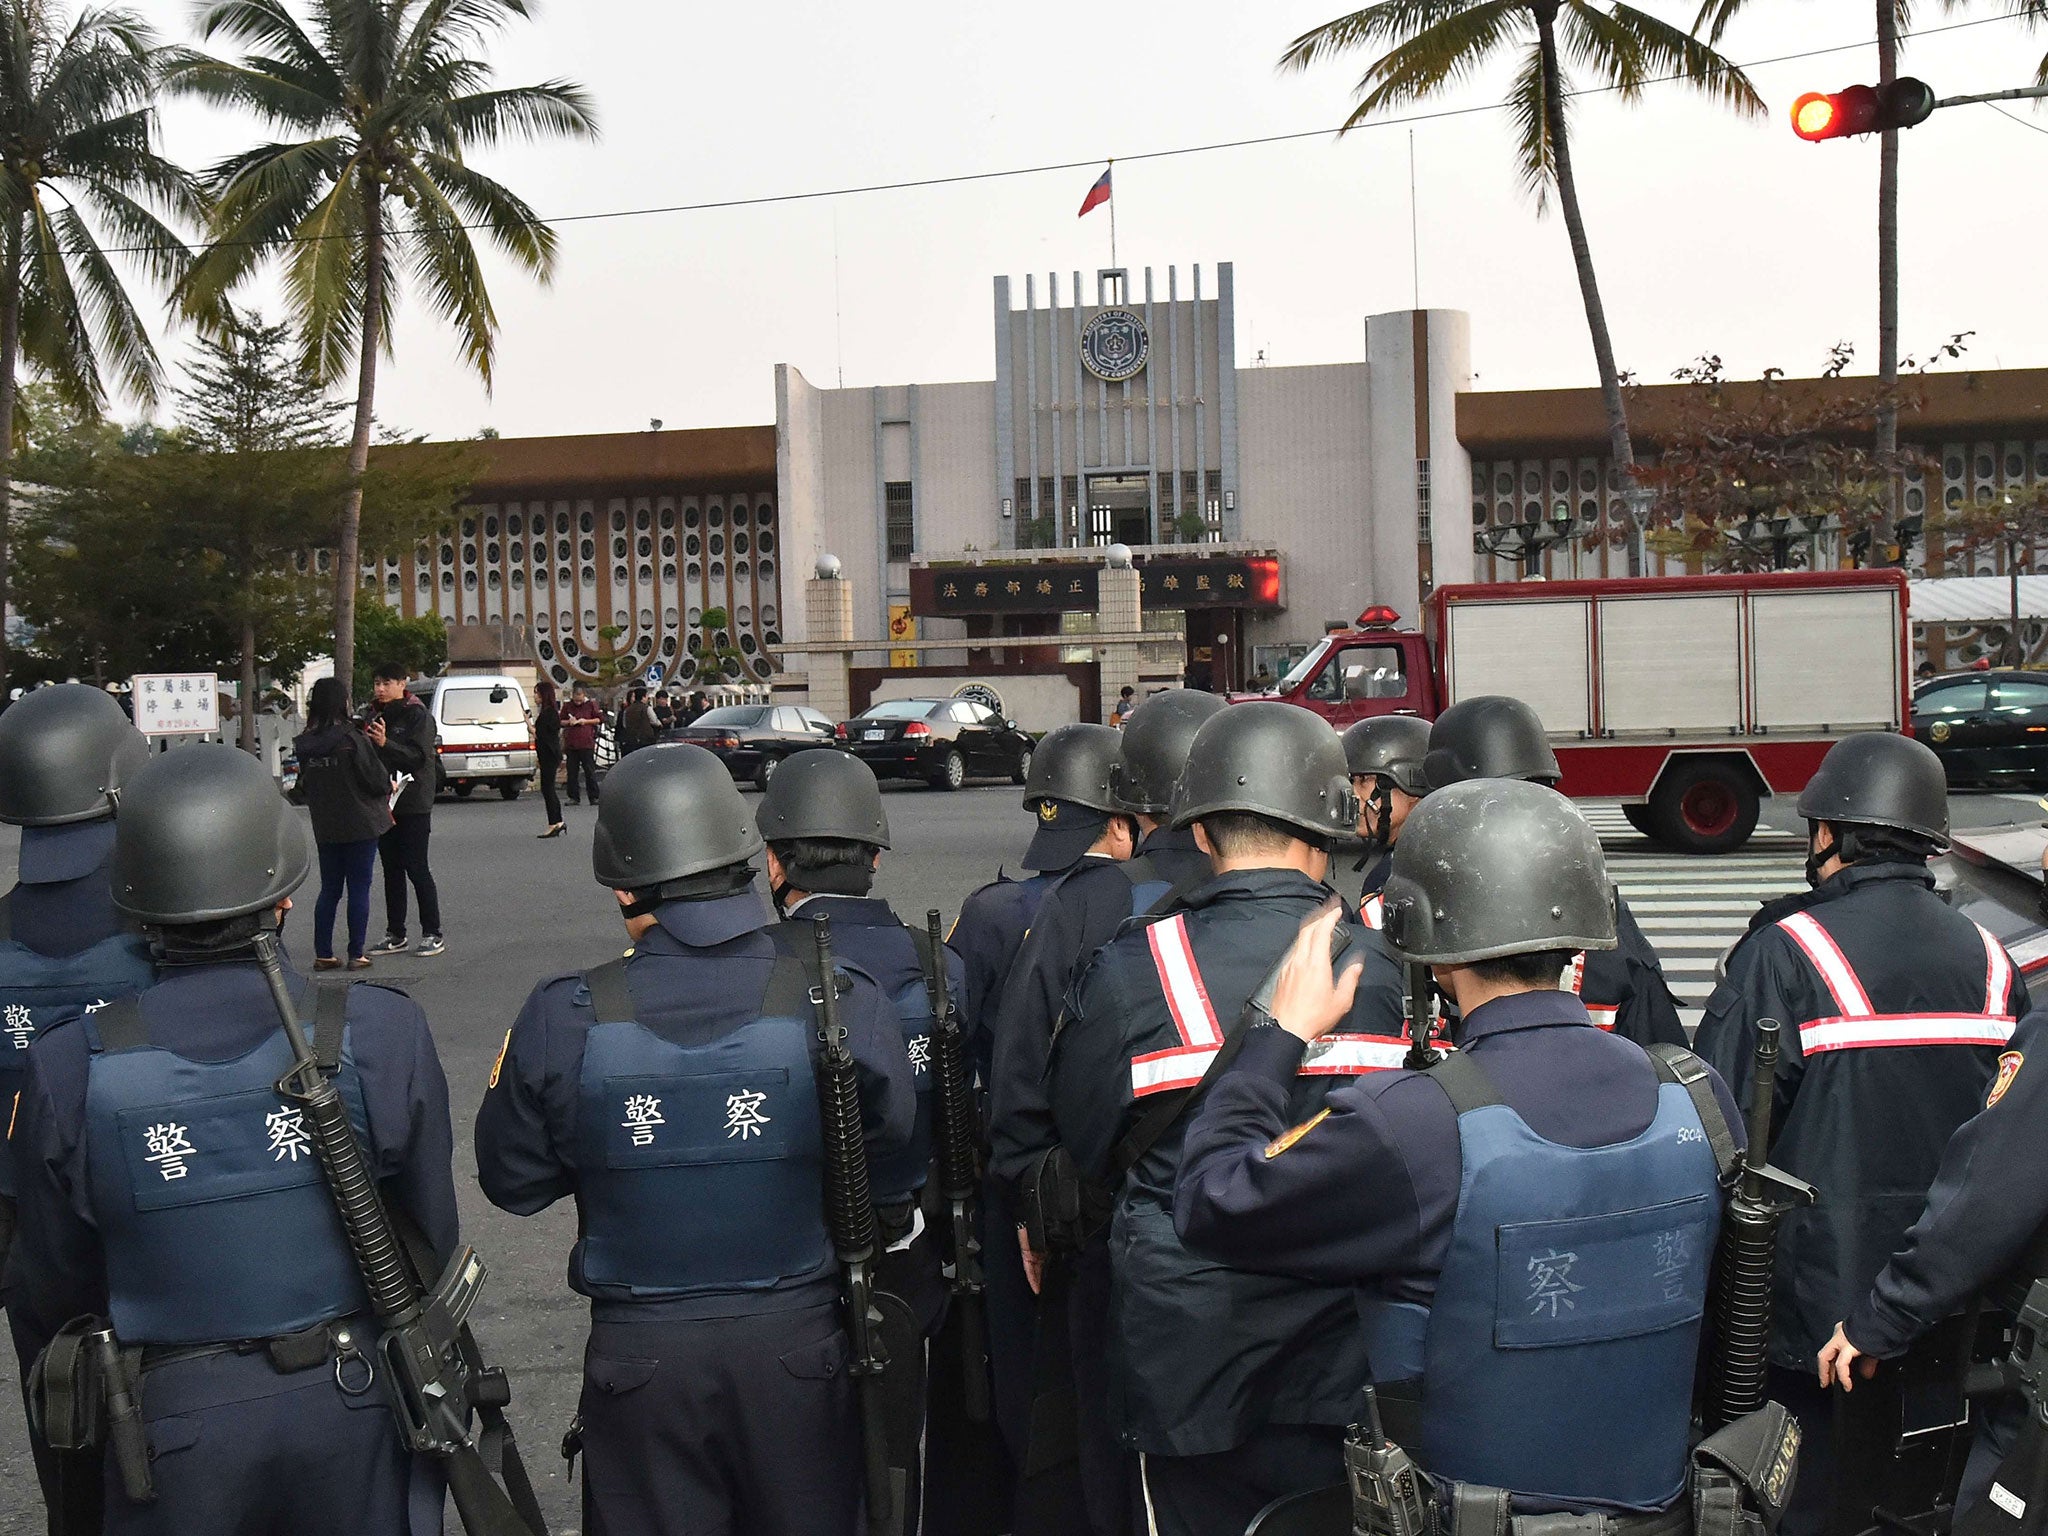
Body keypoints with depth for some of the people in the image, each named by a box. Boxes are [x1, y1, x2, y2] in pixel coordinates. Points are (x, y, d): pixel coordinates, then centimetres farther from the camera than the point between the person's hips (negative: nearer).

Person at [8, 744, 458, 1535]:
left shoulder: (71, 1073, -16)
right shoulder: (383, 1035, -17)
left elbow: (52, 1296, -3)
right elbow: (431, 1240, -7)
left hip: (175, 1421, 0)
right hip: (359, 1411, 0)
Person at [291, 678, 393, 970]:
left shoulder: (305, 743, 0)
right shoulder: (353, 739, -16)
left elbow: (304, 787, 10)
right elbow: (377, 780, -13)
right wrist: (388, 787, 8)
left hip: (325, 828, 5)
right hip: (360, 825, -5)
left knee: (329, 890, 14)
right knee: (359, 890, 3)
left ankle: (322, 954, 14)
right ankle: (356, 955, 5)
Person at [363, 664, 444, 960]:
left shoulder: (418, 715, -7)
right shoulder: (376, 715, 13)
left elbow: (419, 756, -19)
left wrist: (386, 744, -31)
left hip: (413, 805, -7)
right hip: (384, 803, 7)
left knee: (416, 869, -5)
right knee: (391, 870, 10)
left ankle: (432, 934, 2)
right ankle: (395, 935, 16)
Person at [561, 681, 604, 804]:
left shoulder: (591, 704, 3)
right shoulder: (567, 706, 10)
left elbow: (600, 719, 4)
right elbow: (560, 722, 15)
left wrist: (586, 721, -7)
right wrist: (568, 722, -6)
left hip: (586, 744, -3)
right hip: (571, 744, 3)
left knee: (590, 771, -1)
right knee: (572, 772, 4)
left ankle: (594, 797, 3)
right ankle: (574, 797, 11)